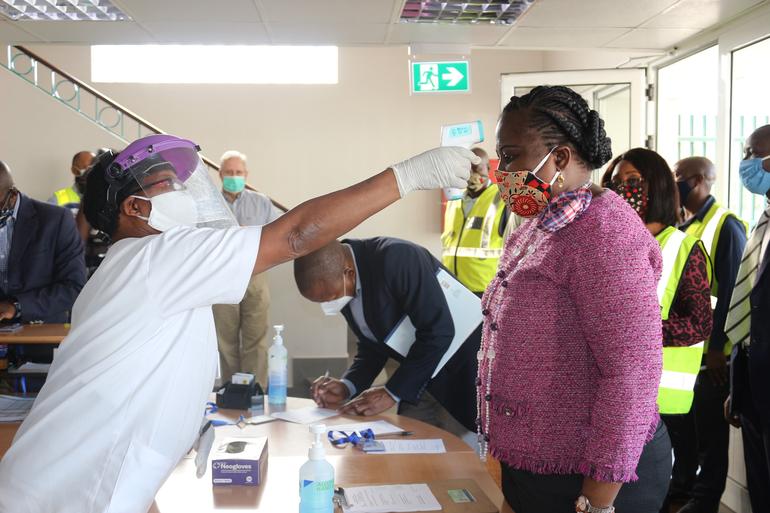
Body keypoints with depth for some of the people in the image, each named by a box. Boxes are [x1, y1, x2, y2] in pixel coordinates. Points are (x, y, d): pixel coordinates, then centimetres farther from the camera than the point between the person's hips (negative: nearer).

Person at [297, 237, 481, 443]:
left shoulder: (395, 258, -27)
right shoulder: (341, 286, -2)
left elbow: (439, 331, -28)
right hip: (421, 374, 8)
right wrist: (347, 387, -8)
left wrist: (392, 393, -23)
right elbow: (372, 345, 9)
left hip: (461, 370, -7)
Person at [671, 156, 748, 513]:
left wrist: (717, 346, -17)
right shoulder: (683, 225, 10)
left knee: (708, 426, 5)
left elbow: (729, 289, -16)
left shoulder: (725, 225, -13)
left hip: (709, 348, -7)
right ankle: (682, 482, 31)